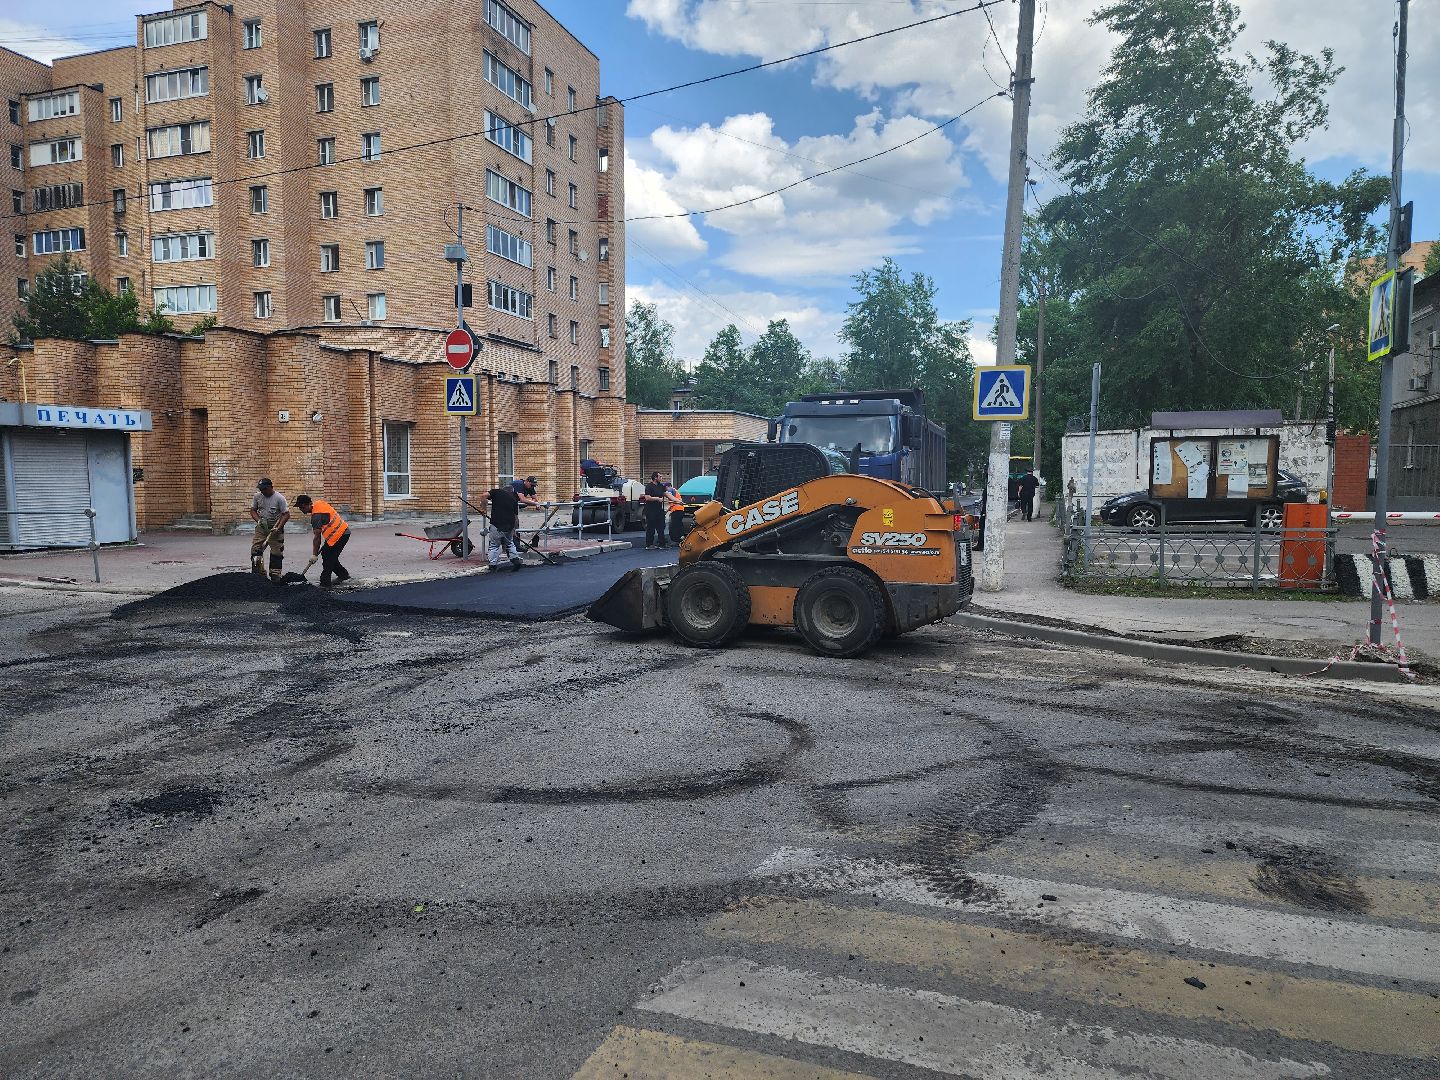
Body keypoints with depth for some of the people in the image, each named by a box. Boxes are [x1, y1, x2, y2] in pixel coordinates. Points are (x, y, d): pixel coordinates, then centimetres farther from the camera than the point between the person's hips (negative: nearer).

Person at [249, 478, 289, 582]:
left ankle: (275, 576, 10)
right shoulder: (257, 496, -1)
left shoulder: (279, 498, -14)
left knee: (276, 553, 0)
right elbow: (253, 510, 8)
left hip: (275, 528, -4)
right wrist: (259, 520, -12)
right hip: (261, 528, 4)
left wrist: (277, 528, -20)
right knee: (255, 550, -4)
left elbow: (286, 514, -13)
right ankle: (258, 574, 6)